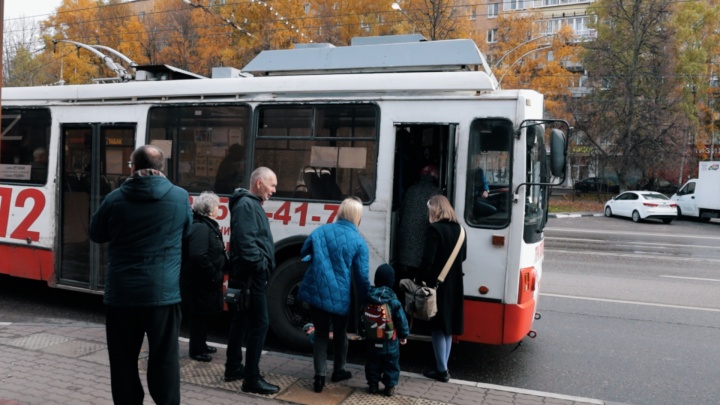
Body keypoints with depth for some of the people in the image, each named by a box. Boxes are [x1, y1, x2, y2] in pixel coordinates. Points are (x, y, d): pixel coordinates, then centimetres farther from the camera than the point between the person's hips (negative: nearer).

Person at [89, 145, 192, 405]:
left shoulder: (115, 198, -4)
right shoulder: (180, 197, -3)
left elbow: (96, 235, 11)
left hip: (121, 294, 0)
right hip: (164, 293, 0)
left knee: (123, 361, 12)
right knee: (164, 359, 8)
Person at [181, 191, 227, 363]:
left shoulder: (206, 226, 13)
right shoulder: (201, 228, -22)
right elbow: (199, 257, -31)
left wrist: (216, 274, 13)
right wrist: (214, 276, -22)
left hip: (204, 282, 10)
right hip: (200, 283, -10)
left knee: (202, 316, 20)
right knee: (199, 316, 2)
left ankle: (201, 345, 33)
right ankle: (196, 350, 14)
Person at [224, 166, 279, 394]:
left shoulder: (251, 204, 18)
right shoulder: (246, 205, -15)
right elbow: (246, 242, -25)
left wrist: (262, 265, 14)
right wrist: (260, 265, -19)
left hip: (249, 275, 11)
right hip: (251, 276, -11)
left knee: (241, 322, 16)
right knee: (260, 324, -8)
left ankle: (233, 368, 27)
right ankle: (252, 379, -3)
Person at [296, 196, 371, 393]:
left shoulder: (321, 231, 1)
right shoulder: (358, 241, -8)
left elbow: (304, 253, 15)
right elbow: (362, 276, -7)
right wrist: (366, 300, 4)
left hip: (316, 291, 2)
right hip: (340, 295, -2)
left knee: (321, 334, 13)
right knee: (340, 334, 21)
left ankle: (319, 376, 8)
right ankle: (338, 371, 34)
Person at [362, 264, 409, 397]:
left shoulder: (368, 298, -6)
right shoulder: (393, 301, -17)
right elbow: (401, 320, -12)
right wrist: (404, 335, 3)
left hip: (372, 340, 3)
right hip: (390, 341, -3)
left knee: (372, 362, 18)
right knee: (391, 363, 12)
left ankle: (372, 384, 24)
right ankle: (390, 386, 17)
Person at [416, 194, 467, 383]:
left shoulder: (434, 229, -16)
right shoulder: (458, 229, 8)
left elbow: (427, 260, -20)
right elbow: (463, 256, 17)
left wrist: (418, 281, -12)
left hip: (437, 284, -7)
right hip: (454, 284, 7)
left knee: (438, 327, 3)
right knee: (447, 327, 16)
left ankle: (441, 370, 9)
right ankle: (443, 367, 24)